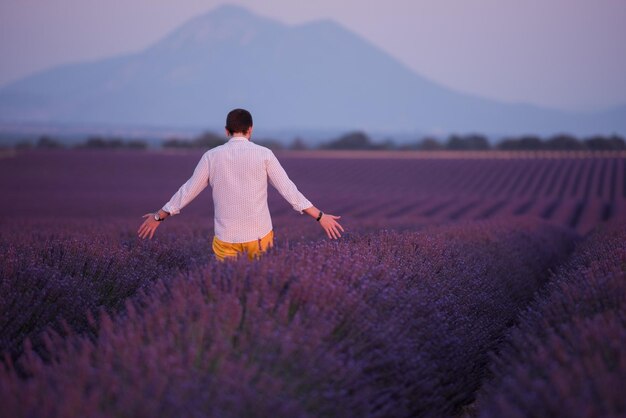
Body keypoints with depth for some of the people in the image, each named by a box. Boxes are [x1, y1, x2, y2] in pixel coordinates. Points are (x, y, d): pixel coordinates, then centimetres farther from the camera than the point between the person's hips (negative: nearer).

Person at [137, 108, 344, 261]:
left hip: (226, 239, 1)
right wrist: (320, 217, 2)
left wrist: (158, 216, 20)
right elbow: (288, 190, -4)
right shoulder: (263, 154, -3)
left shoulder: (212, 156, 0)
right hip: (259, 235, -1)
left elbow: (188, 191, 7)